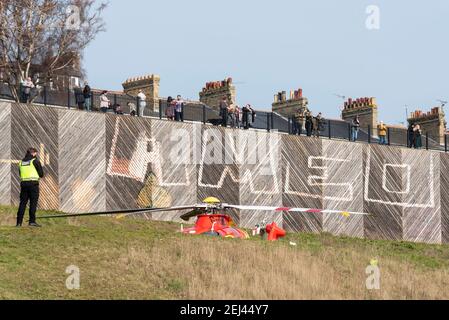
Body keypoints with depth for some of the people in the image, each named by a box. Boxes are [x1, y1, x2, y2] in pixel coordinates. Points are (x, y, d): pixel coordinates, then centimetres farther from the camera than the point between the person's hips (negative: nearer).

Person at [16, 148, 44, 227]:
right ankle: (32, 221, -8)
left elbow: (20, 173, 18)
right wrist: (41, 176, 20)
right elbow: (41, 173, -1)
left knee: (22, 203, 7)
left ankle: (19, 222, 5)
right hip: (33, 183, -5)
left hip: (23, 183, 5)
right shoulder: (35, 161, -3)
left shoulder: (21, 162, 14)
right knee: (33, 203, -3)